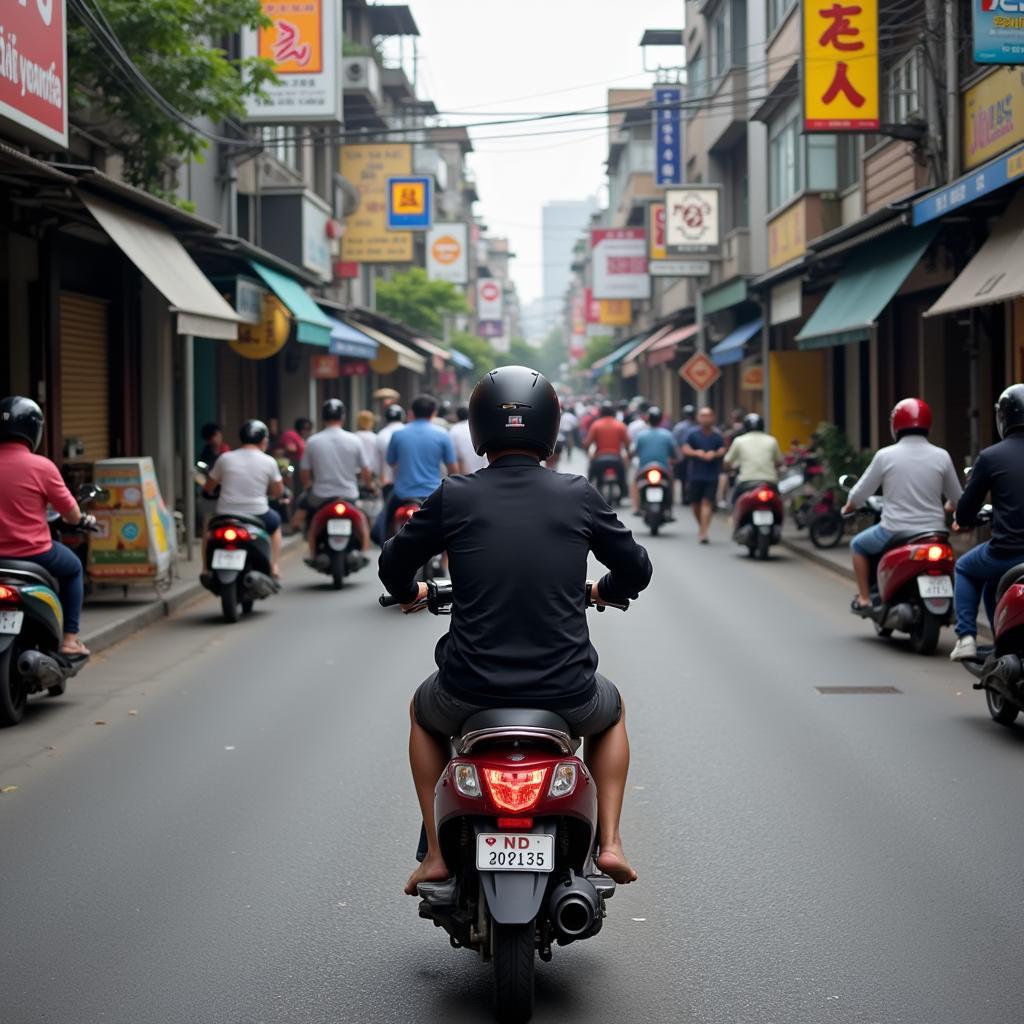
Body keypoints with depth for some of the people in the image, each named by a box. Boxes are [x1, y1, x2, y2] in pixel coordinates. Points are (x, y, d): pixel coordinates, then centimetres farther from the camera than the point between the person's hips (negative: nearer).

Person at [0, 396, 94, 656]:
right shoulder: (41, 466, -13)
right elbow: (70, 512, -4)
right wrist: (80, 520, 20)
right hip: (34, 554, -4)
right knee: (73, 568, 26)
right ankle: (69, 638, 16)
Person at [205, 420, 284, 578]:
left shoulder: (225, 459, -2)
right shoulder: (268, 462, -3)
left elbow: (208, 488, 8)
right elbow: (278, 492, 7)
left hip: (226, 515, 0)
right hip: (257, 516, 0)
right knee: (275, 521, 33)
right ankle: (275, 567, 23)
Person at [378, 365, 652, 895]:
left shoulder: (453, 496, -3)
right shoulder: (578, 495, -1)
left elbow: (394, 563, 11)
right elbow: (636, 569, 11)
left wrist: (409, 592, 34)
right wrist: (604, 589, 33)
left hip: (470, 692, 0)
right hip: (566, 693, 1)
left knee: (423, 713, 35)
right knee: (611, 711, 36)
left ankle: (437, 852, 25)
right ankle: (609, 842, 22)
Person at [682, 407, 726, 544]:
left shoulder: (717, 435, 3)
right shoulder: (692, 433, 1)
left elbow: (723, 450, -3)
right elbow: (685, 449, -6)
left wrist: (714, 454, -24)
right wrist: (697, 453, -25)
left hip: (712, 475, -1)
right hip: (695, 474, 1)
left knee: (707, 502, -11)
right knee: (696, 503, 10)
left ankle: (703, 533, -15)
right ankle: (702, 527, 35)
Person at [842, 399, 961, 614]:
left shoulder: (885, 455, -7)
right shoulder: (941, 456, -3)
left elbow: (860, 494, 1)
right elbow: (956, 498, 7)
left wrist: (847, 508, 24)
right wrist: (947, 511, 31)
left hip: (895, 532, -2)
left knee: (858, 545, 27)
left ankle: (864, 598, 22)